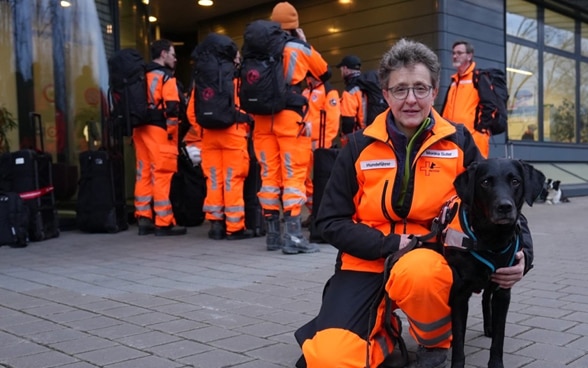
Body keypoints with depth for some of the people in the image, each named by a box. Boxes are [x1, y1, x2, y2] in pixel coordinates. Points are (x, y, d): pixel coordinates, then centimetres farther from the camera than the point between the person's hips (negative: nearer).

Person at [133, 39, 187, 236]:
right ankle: (164, 223, -2)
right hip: (159, 130, -8)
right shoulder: (166, 76, -6)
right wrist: (172, 131, -8)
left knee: (144, 173, 11)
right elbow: (172, 107, -15)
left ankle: (144, 219, 15)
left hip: (140, 129, 8)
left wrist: (137, 127, 17)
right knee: (163, 175, -4)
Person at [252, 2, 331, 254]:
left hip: (262, 117, 4)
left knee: (269, 174, 8)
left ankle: (272, 234, 14)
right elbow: (325, 74, 19)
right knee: (293, 175, -3)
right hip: (289, 117, -4)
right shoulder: (301, 48, 3)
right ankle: (293, 236, -8)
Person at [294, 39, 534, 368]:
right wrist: (392, 244, -15)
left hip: (429, 260, 1)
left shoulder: (458, 142, 1)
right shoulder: (360, 146, -1)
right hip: (367, 262, 0)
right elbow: (331, 221, -2)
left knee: (418, 272, -39)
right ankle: (383, 337, 12)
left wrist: (522, 252, -12)